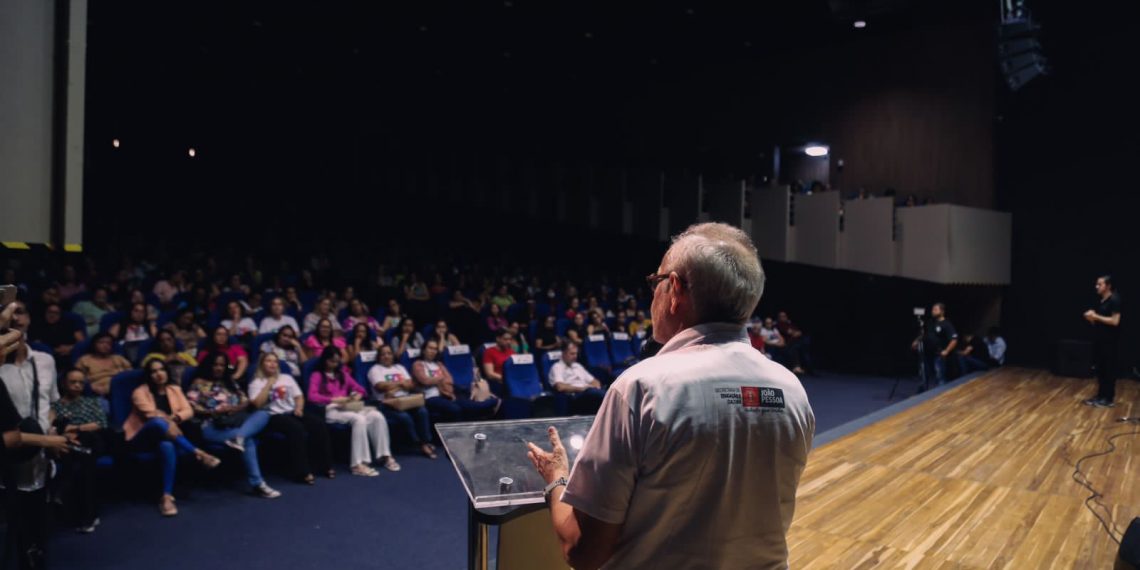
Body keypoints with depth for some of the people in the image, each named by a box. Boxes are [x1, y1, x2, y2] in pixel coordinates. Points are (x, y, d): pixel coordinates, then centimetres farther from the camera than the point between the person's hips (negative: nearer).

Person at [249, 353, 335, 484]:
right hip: (273, 416, -5)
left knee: (319, 423, -22)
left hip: (292, 412, 5)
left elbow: (299, 396, 17)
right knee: (296, 428, -37)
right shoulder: (256, 383, 5)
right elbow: (258, 404, -11)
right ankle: (302, 472, -33)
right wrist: (269, 385, -8)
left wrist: (299, 408, -3)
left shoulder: (286, 378, 18)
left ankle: (324, 465, -14)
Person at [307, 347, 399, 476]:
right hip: (331, 410, -5)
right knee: (359, 419, -36)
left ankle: (384, 455, -19)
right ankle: (358, 464, -39)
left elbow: (360, 389, 21)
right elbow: (312, 396, -11)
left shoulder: (343, 373, 24)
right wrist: (334, 399, -21)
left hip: (348, 407, 5)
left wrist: (358, 395, -3)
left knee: (377, 416, -23)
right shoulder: (317, 376, 7)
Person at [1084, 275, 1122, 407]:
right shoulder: (1099, 299, 11)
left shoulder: (1114, 300, -15)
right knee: (1100, 369, 13)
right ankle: (1100, 395, 21)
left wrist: (1096, 316, -18)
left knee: (1109, 370, 0)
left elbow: (1115, 321, -21)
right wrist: (1091, 317, -1)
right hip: (1099, 339, 8)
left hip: (1110, 341, -8)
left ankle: (1109, 399, 7)